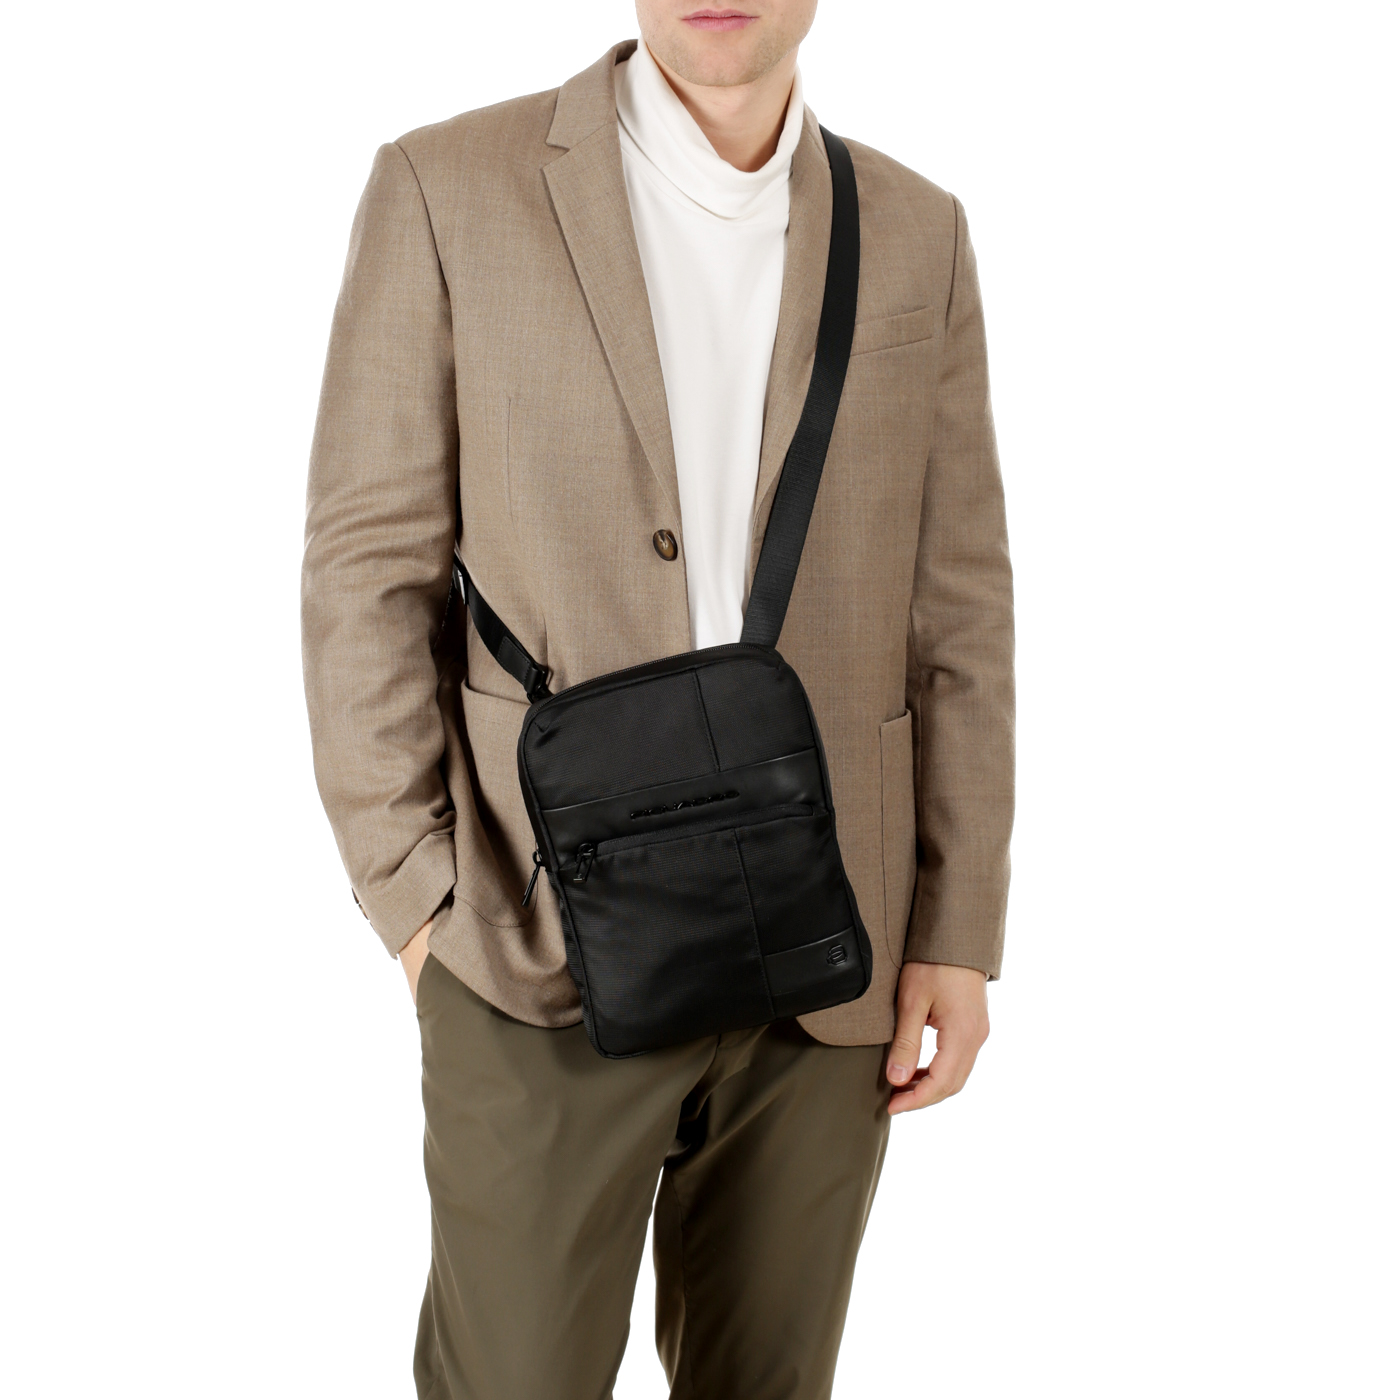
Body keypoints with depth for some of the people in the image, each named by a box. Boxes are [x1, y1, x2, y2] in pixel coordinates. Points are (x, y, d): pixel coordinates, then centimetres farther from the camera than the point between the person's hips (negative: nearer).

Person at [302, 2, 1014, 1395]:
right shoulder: (447, 187, -4)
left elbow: (956, 605, 5)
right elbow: (369, 569, -4)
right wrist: (414, 898, -10)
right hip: (547, 956, -2)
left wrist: (958, 932, 1)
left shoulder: (917, 235, 4)